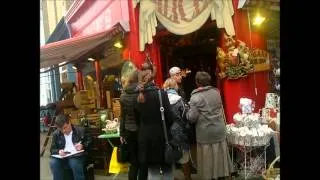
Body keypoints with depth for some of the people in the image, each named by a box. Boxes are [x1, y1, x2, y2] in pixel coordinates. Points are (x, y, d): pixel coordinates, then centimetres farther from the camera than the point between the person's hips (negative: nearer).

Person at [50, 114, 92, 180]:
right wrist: (58, 151, -10)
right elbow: (52, 149, 13)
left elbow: (89, 141, 11)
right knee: (53, 163, -30)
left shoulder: (80, 130, 5)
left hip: (77, 155, -2)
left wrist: (83, 146, -10)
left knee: (75, 163, -37)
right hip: (62, 157, 3)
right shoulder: (56, 134, 11)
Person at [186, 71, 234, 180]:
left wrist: (187, 111, 3)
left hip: (205, 133, -5)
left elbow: (192, 118, -15)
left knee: (207, 158, 6)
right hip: (219, 130, 5)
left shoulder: (195, 97, -13)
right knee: (219, 156, 16)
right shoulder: (216, 92, 4)